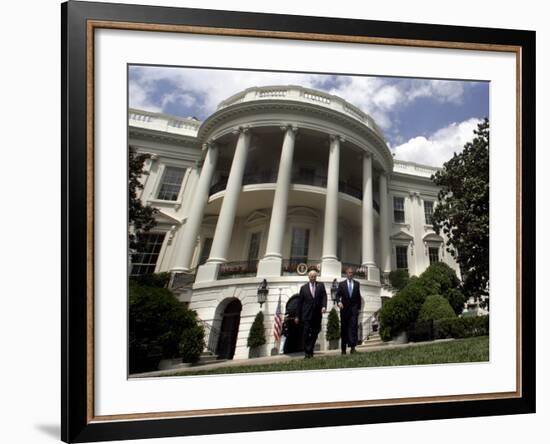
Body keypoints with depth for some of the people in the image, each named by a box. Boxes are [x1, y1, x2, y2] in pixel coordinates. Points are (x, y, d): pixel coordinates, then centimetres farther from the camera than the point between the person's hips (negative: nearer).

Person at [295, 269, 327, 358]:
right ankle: (307, 353, 0)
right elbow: (300, 302, 7)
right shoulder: (304, 287, 6)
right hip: (307, 314, -2)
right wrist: (297, 316, 5)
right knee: (306, 334, -5)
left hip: (317, 314, 2)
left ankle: (310, 351, 22)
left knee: (315, 334, 8)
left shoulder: (321, 285, 9)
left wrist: (324, 306, -21)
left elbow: (324, 296, -1)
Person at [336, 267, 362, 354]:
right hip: (344, 308, 0)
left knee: (353, 327, -12)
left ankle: (353, 347, -16)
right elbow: (338, 295, 1)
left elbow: (358, 296, 12)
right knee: (344, 328, 6)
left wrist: (359, 307, 9)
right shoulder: (341, 284, 6)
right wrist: (339, 302, -19)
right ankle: (343, 348, 14)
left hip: (354, 308, 0)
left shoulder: (356, 284, 10)